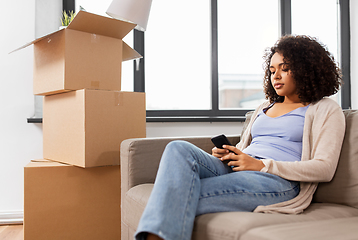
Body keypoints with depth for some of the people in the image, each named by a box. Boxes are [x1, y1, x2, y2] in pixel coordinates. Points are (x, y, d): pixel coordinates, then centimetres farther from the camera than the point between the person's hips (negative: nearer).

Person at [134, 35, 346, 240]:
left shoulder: (326, 110, 11)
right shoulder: (265, 108, 30)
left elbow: (324, 168, -3)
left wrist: (262, 165, -11)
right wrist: (225, 154, 4)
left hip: (278, 180, -6)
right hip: (232, 170, 6)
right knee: (179, 149, -26)